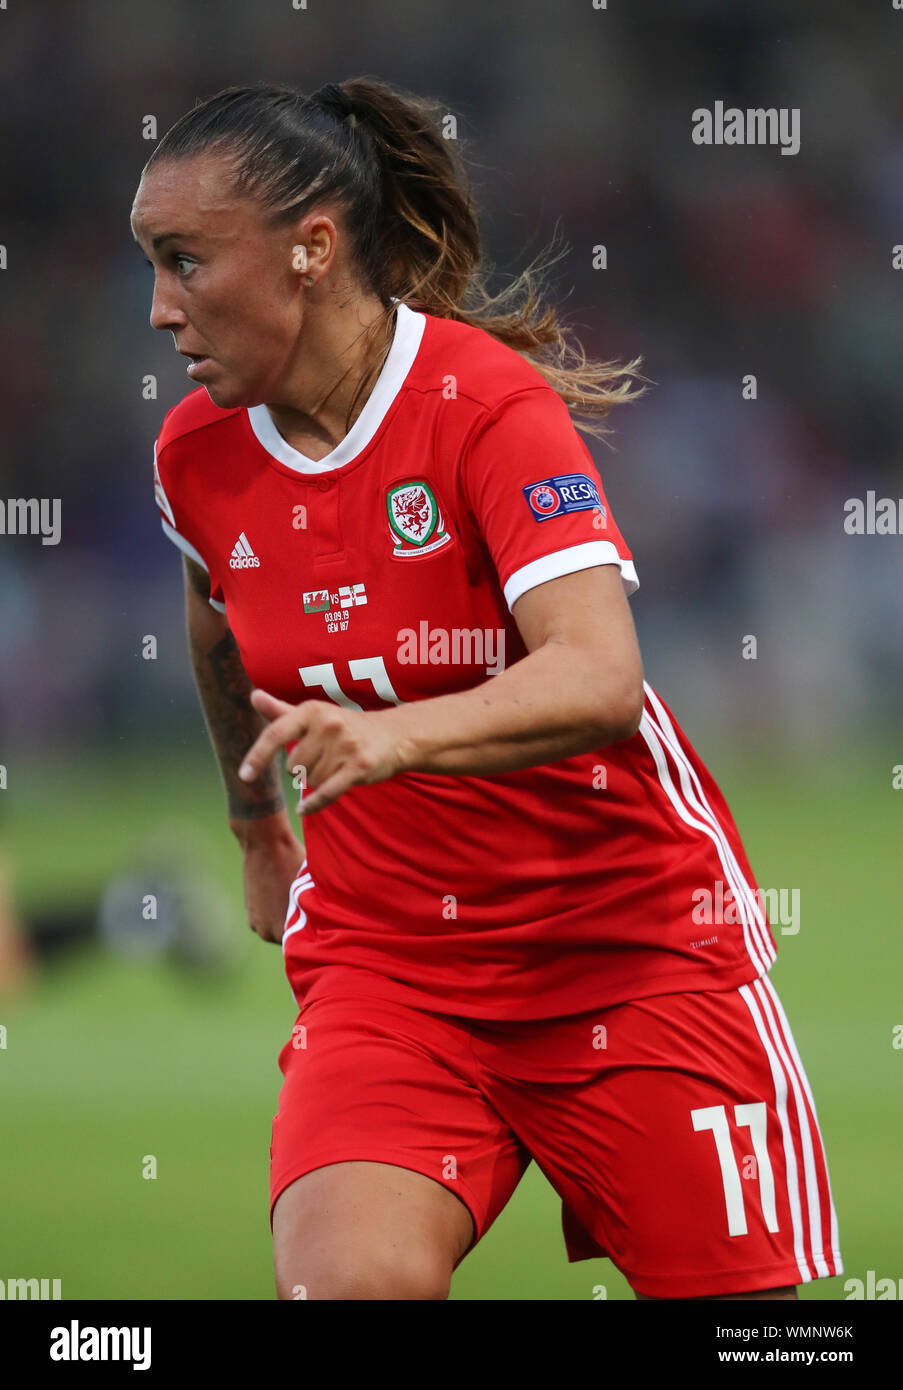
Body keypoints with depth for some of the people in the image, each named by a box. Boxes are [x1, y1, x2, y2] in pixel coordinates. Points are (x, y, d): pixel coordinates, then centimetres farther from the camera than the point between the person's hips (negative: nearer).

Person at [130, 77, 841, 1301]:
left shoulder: (489, 403, -18)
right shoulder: (197, 452, -1)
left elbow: (600, 677, -34)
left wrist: (394, 737, -50)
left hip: (630, 938, -3)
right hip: (381, 954, 3)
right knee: (347, 1279, -23)